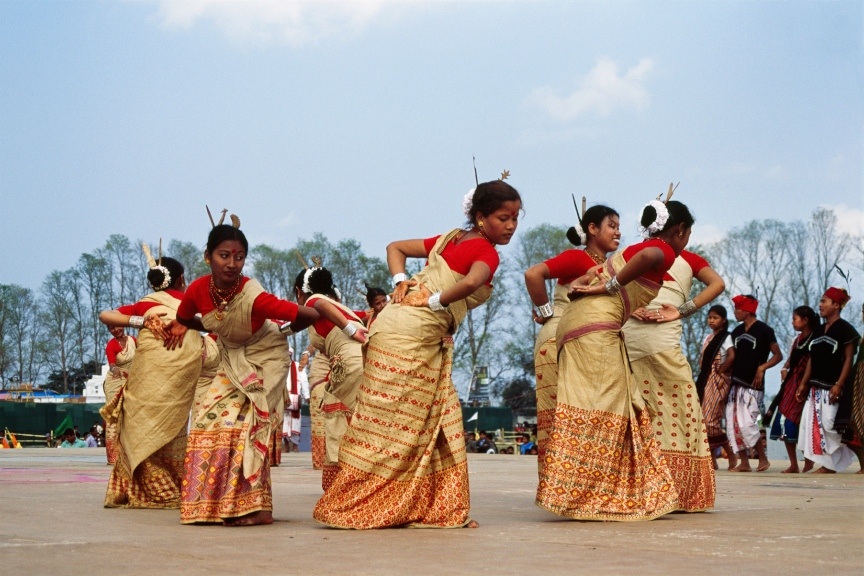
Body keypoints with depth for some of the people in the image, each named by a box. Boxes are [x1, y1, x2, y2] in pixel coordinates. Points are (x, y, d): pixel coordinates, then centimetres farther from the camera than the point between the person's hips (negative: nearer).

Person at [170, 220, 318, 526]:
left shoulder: (254, 297, -35)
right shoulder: (198, 290, -19)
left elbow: (310, 316, -34)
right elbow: (183, 321, 5)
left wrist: (283, 331, -15)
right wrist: (219, 330, -2)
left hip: (265, 359, -6)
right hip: (231, 360, 6)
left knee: (245, 424, -15)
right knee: (210, 421, 1)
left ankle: (255, 506, -9)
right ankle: (212, 503, 11)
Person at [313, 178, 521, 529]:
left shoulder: (452, 240, 18)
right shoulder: (486, 252, -6)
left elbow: (395, 247, 22)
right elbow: (471, 282, -30)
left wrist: (400, 281, 7)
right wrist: (437, 301, -14)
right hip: (411, 335, -9)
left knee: (439, 421, 11)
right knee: (392, 424, -3)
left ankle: (441, 509, 14)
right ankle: (351, 506, 4)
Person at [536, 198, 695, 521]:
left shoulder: (636, 248, 23)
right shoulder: (664, 251, -4)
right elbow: (647, 257, -26)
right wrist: (612, 286, -17)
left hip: (577, 322, 9)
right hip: (596, 327, -9)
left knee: (621, 407, 11)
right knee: (599, 410, -8)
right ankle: (585, 497, -9)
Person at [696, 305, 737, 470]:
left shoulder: (725, 337, -6)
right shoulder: (708, 338, 18)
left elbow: (731, 356, -22)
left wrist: (720, 371, -12)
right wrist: (702, 376, 5)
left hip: (717, 381, -8)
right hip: (705, 381, 8)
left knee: (710, 419, -12)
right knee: (704, 419, 4)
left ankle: (731, 454, 0)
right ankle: (712, 459, 7)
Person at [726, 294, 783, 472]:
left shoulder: (764, 330, -4)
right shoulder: (737, 331, 15)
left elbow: (778, 355, -4)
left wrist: (762, 367, -18)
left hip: (752, 385, -7)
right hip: (736, 384, 7)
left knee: (747, 425, -14)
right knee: (733, 425, 2)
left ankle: (763, 459, 3)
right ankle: (744, 463, 8)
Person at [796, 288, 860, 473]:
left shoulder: (845, 329, -6)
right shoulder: (818, 330, 16)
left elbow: (848, 359, -11)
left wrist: (839, 385, -19)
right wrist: (803, 383, 13)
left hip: (832, 387, -8)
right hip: (816, 388, 8)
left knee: (830, 426, -9)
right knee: (814, 425, 4)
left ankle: (831, 465, -2)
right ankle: (825, 464, 9)